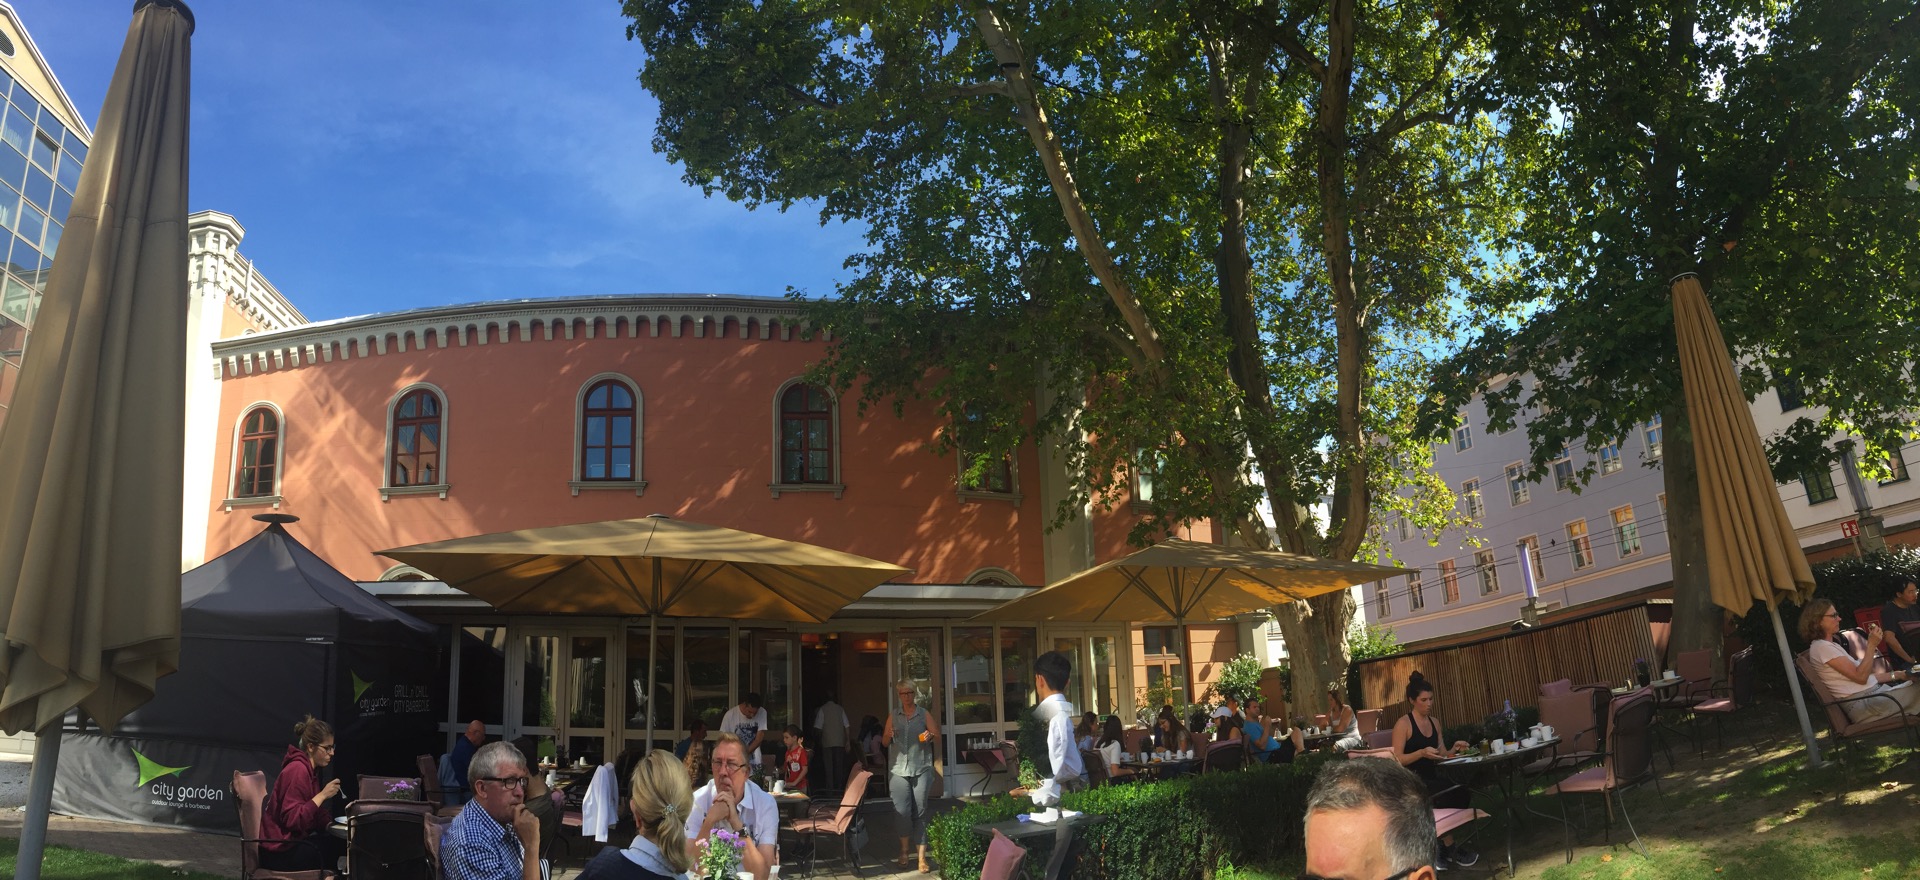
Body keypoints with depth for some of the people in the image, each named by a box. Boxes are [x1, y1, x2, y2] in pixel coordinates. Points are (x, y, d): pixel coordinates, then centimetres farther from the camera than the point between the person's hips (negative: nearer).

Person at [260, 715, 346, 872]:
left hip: (292, 841, 8)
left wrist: (329, 823, -3)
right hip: (279, 851, -8)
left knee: (343, 843, -4)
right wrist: (322, 795, -24)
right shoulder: (298, 770, -19)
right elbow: (292, 820, -26)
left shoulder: (310, 769, 10)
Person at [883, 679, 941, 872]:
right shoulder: (893, 717, 12)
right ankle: (904, 850, 16)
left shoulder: (924, 715, 7)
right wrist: (889, 736, -8)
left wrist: (930, 736, -15)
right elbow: (884, 743, 14)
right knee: (902, 811, -3)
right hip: (899, 769, 1)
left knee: (920, 813, -2)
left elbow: (938, 738, 8)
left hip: (921, 769, -1)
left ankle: (922, 857, 0)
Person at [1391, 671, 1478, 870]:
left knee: (1460, 792, -23)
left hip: (1431, 778, 6)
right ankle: (1449, 848, -11)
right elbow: (1397, 760, -13)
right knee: (1446, 795, -31)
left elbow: (1440, 755, 16)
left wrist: (1453, 750, -4)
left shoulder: (1434, 721, 13)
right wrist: (1422, 752, -24)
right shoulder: (1403, 724, -8)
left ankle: (1441, 846, -8)